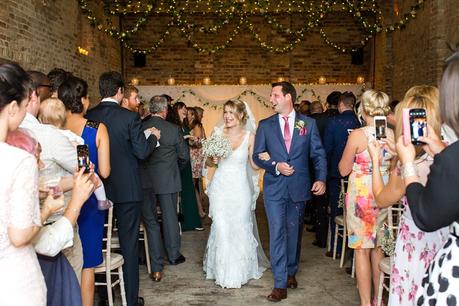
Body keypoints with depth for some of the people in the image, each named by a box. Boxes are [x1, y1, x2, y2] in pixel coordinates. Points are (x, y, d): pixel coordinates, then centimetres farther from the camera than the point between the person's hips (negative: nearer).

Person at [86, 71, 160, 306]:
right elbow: (142, 152, -10)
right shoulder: (130, 117, -13)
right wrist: (153, 137, 8)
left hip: (98, 189, 4)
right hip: (127, 189, -4)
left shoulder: (88, 117, -2)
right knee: (129, 243, 6)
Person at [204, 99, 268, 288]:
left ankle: (240, 272, 26)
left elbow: (255, 166, 2)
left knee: (240, 228, 5)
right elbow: (209, 162, 10)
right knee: (221, 229, 2)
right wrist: (212, 160, -12)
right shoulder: (217, 133, 1)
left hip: (240, 188, -1)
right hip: (220, 187, 1)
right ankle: (223, 272, 20)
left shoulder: (250, 137, -3)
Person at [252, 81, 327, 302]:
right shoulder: (265, 125, 4)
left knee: (294, 232, 13)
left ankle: (291, 273, 34)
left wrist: (321, 178, -11)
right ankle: (280, 284, 3)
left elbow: (318, 154, 2)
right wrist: (275, 166, -13)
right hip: (274, 187, 0)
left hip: (299, 187, 1)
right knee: (277, 233, -4)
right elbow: (257, 155, 3)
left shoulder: (308, 123, 3)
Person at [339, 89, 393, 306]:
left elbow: (343, 170, -6)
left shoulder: (357, 135, -15)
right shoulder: (393, 135, -2)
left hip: (361, 194, -5)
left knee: (362, 249, 6)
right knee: (377, 247, 18)